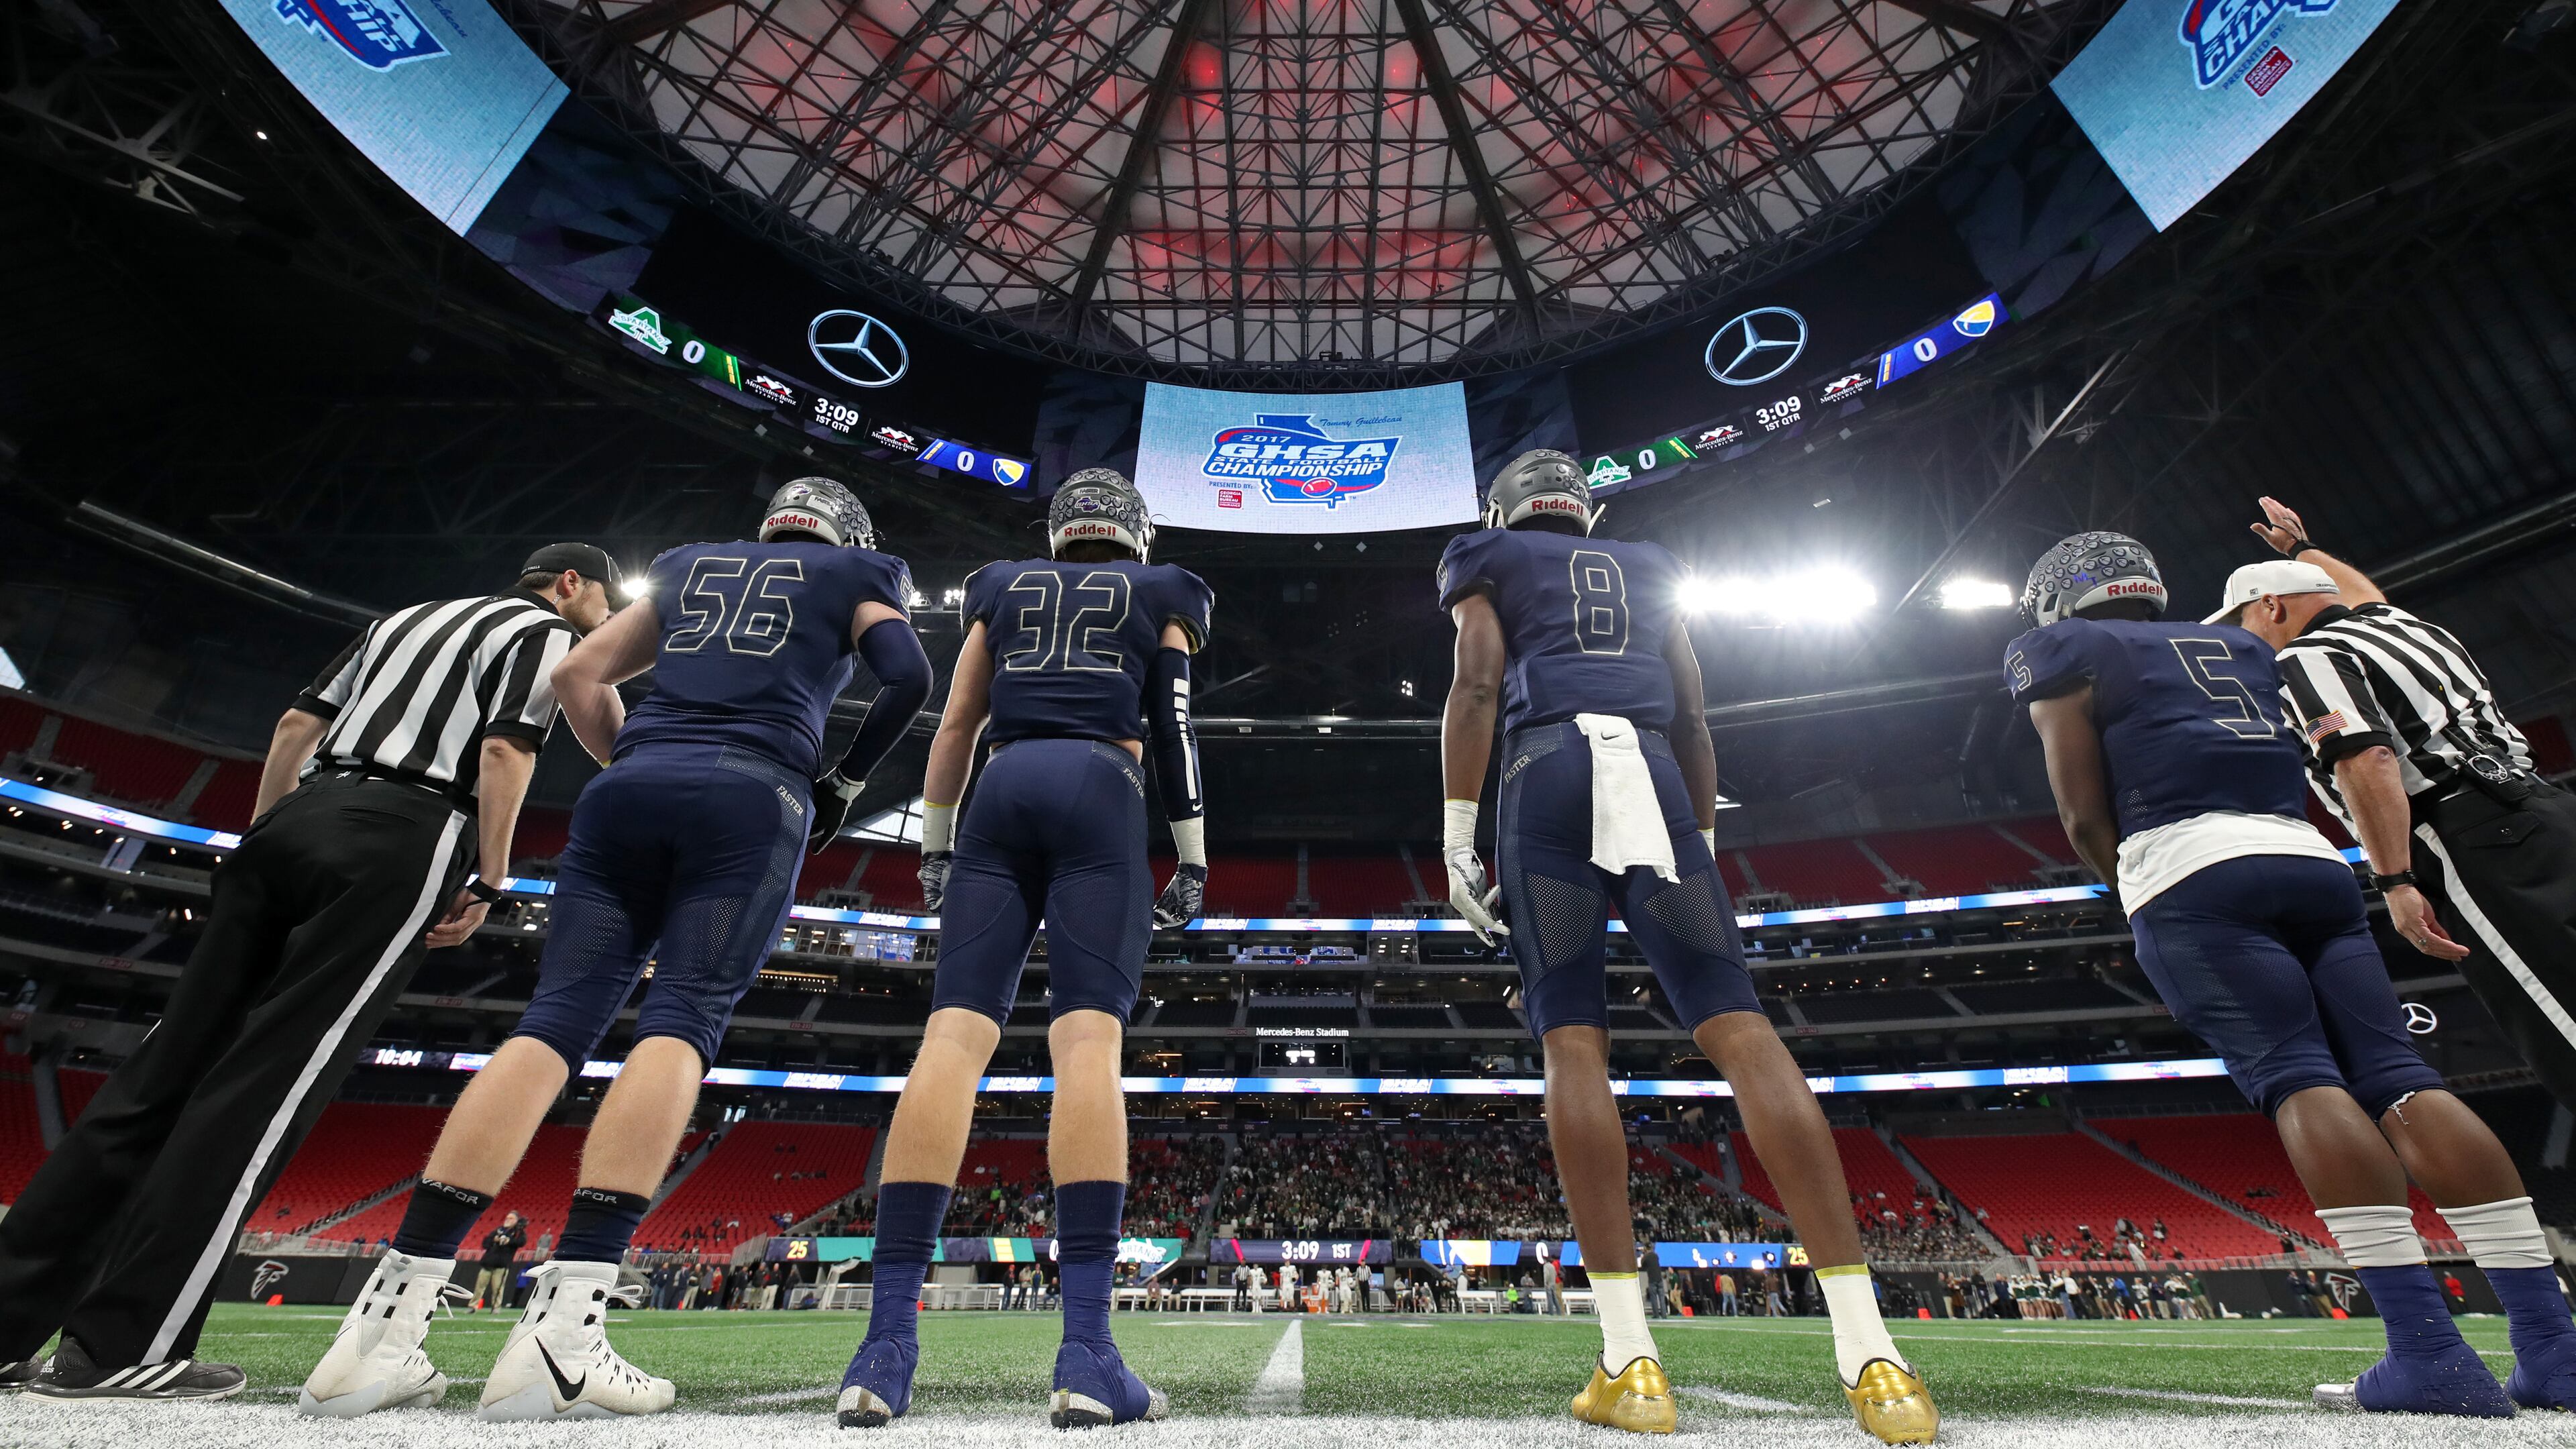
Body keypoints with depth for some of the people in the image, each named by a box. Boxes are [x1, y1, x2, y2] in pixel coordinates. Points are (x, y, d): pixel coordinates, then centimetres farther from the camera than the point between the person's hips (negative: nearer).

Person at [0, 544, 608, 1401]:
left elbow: (298, 722, 23)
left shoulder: (407, 616, 29)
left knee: (171, 1065, 8)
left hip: (299, 819, 8)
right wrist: (487, 883, -6)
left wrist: (262, 842, 24)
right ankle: (120, 1347, -7)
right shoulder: (551, 633, 5)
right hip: (400, 840, -8)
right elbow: (506, 749, -10)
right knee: (266, 1083, -8)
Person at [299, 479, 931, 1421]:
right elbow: (910, 676, 3)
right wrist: (842, 783, 12)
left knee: (553, 1025, 0)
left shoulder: (691, 566, 31)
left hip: (629, 789, 4)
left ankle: (385, 1323, -5)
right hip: (750, 797, -4)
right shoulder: (854, 574, 20)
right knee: (680, 1026, -11)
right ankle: (562, 1327, -21)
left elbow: (579, 677, 27)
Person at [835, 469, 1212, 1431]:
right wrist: (1193, 857, 7)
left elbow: (956, 725, 20)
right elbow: (1175, 730, 8)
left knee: (955, 1038, -6)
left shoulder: (1004, 589, 26)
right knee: (1088, 1043, -13)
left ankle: (886, 1345, -11)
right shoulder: (1161, 595, 20)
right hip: (1100, 793, -2)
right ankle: (1086, 1351, -18)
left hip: (1002, 793, 3)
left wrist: (933, 844, 23)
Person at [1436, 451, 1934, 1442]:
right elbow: (1692, 721, 22)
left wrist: (1456, 838, -1)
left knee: (1574, 1042, -5)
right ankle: (1868, 1352, -8)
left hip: (1549, 771, -3)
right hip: (1654, 777, 3)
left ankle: (1630, 1361, -8)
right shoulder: (1644, 572, 31)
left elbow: (1477, 684, 2)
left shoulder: (1489, 564, 20)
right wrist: (1702, 843, 25)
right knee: (1739, 1029, -4)